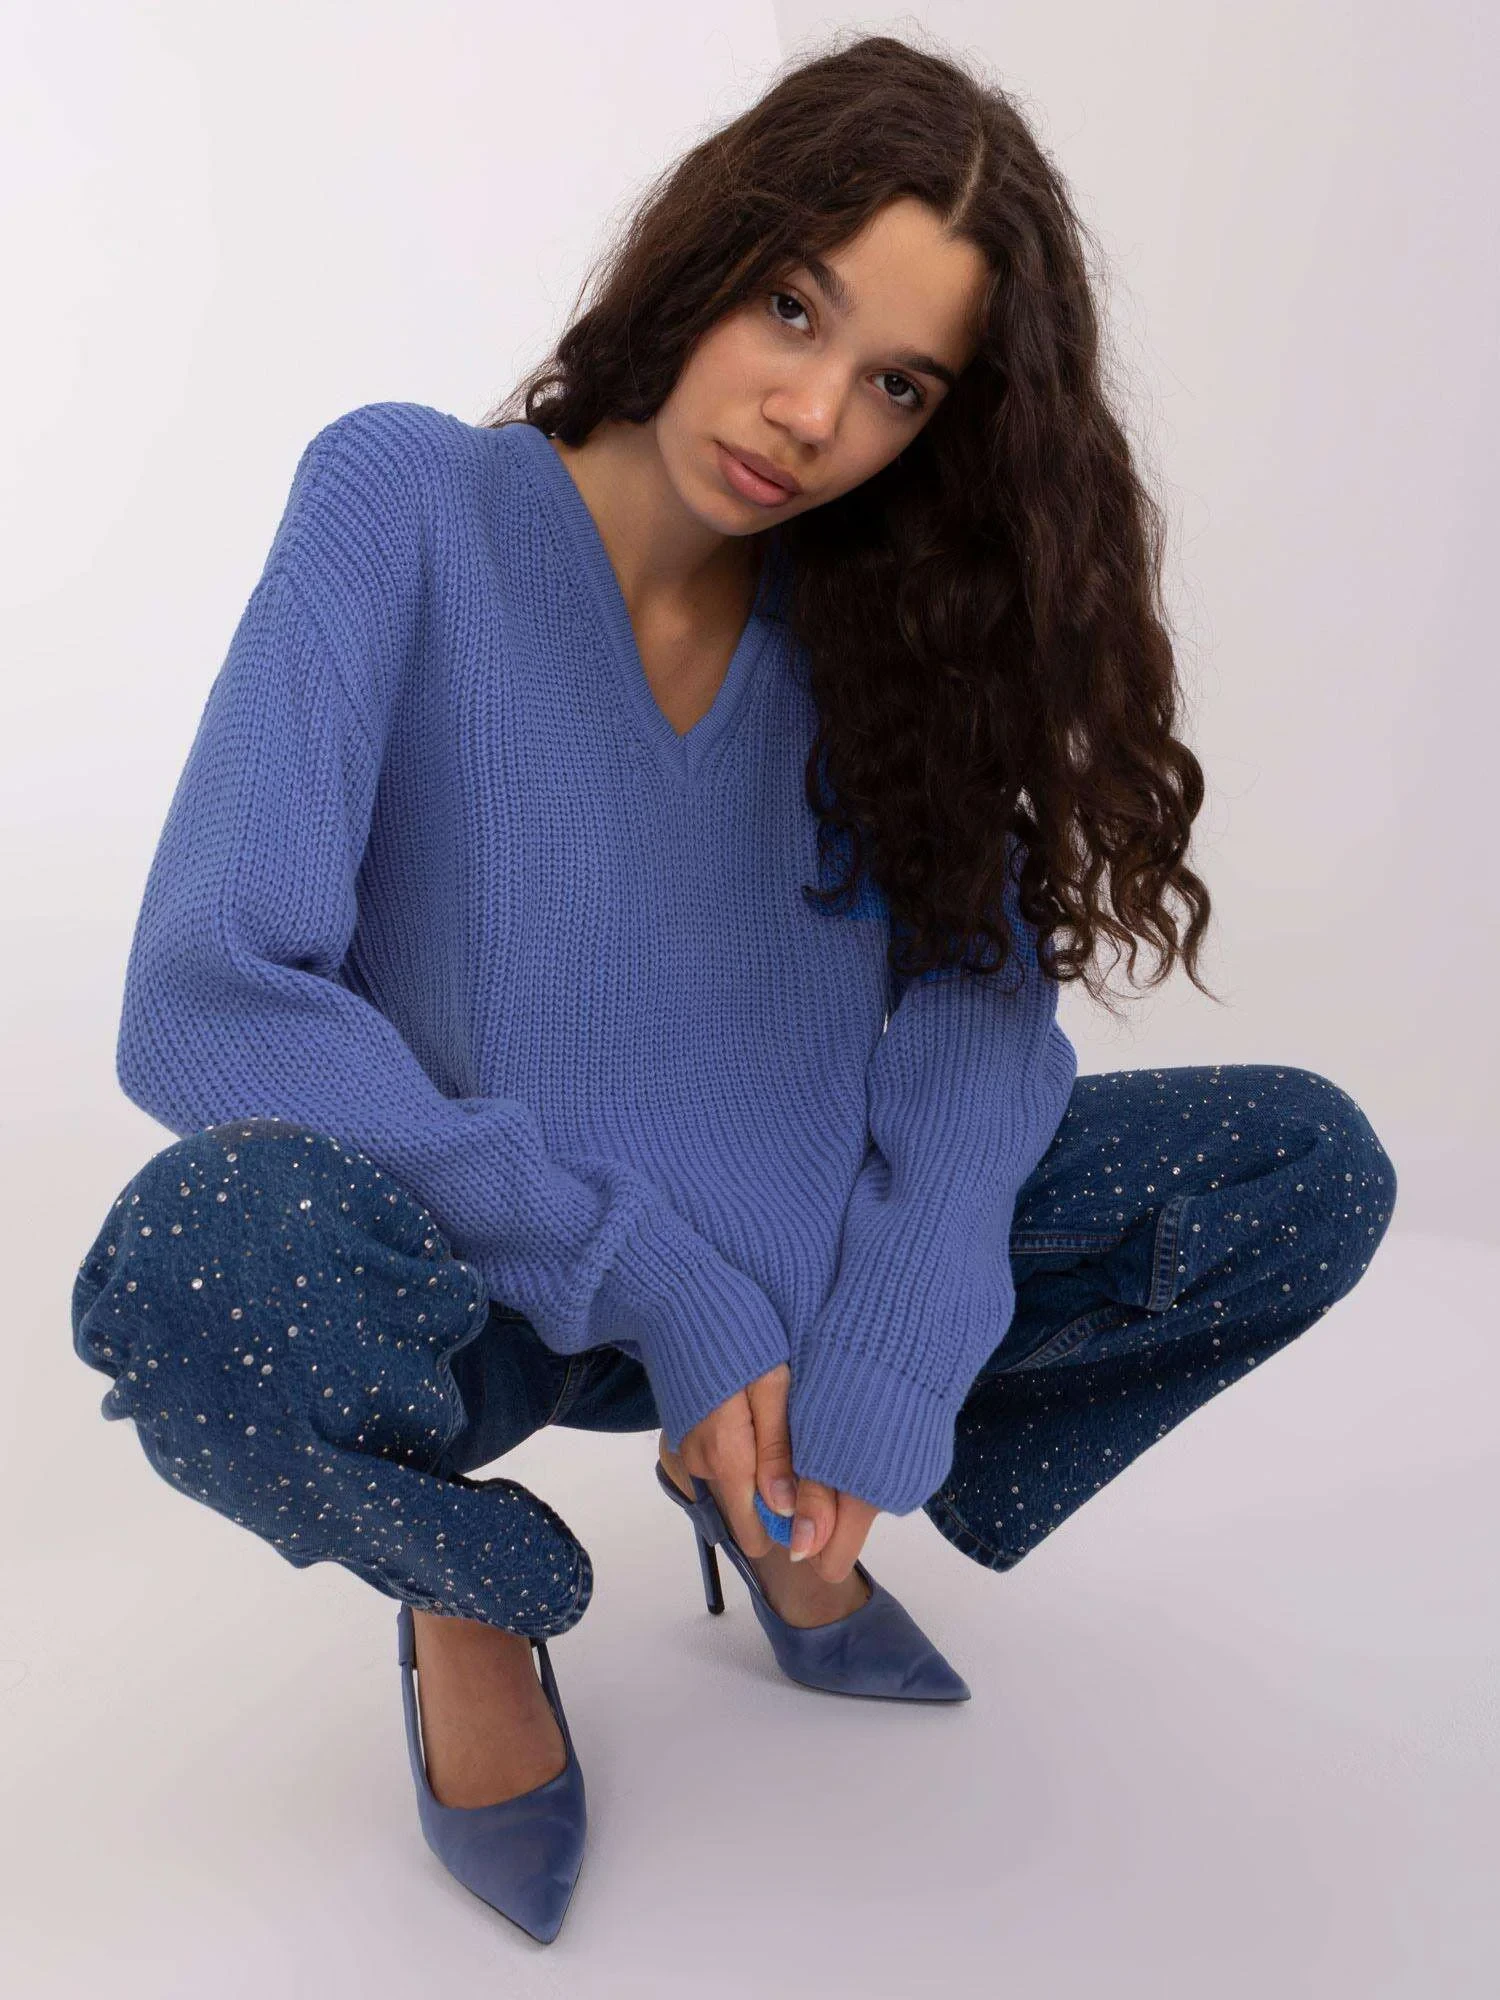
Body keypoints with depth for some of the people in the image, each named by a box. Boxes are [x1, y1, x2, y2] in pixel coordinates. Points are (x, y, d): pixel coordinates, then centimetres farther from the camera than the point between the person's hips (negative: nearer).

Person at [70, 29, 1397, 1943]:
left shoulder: (886, 608, -3)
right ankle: (477, 1588, -2)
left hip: (770, 1273, 4)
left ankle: (775, 1503, 10)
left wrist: (881, 1379, -22)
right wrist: (651, 1289, -23)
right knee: (207, 1263, -39)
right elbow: (203, 998, -24)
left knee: (1308, 1172, -10)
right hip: (465, 1289, -3)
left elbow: (983, 995, -8)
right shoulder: (407, 502, -16)